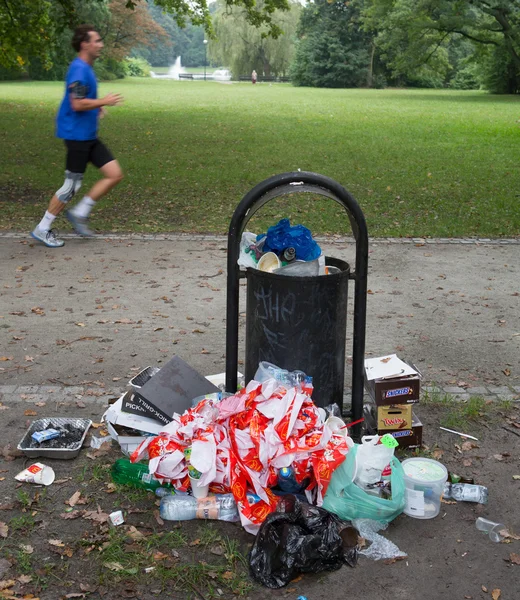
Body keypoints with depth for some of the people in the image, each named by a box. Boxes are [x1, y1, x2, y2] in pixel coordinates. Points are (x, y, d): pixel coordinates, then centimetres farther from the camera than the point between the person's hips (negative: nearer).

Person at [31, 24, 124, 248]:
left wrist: (96, 108, 13)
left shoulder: (86, 68, 14)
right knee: (71, 186, -3)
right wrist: (104, 102, -15)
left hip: (89, 135, 10)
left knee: (115, 174, 4)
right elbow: (77, 104, -24)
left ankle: (79, 213, 12)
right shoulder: (79, 69, -16)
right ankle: (43, 229, 10)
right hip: (76, 135, -10)